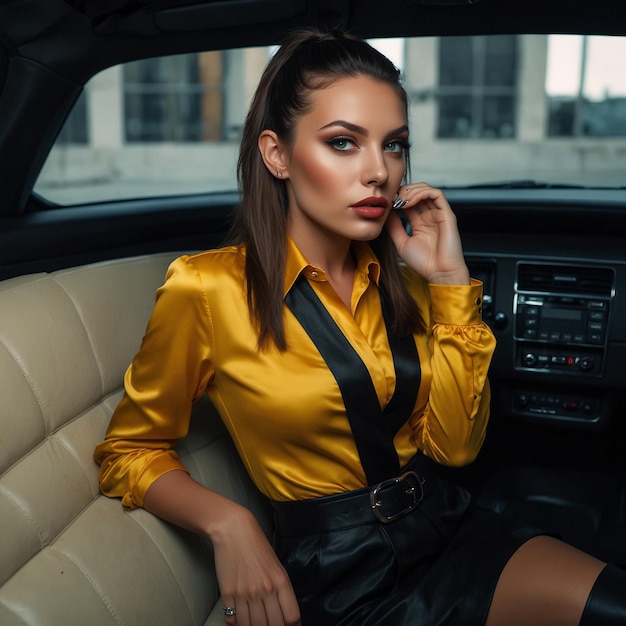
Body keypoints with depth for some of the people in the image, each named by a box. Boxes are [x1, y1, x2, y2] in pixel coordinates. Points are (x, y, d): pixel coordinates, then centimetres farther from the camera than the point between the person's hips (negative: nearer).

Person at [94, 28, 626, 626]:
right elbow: (129, 452, -2)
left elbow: (454, 442, -2)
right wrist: (227, 524, -20)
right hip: (341, 574, -5)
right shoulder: (206, 289, -13)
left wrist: (450, 282, -10)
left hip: (450, 526, 6)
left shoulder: (395, 276, 2)